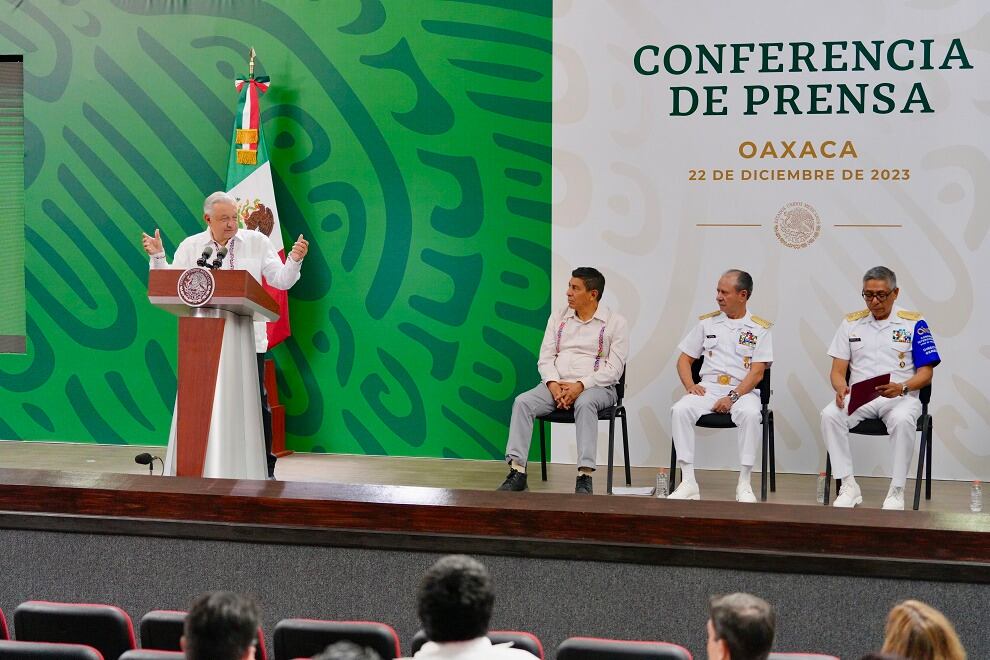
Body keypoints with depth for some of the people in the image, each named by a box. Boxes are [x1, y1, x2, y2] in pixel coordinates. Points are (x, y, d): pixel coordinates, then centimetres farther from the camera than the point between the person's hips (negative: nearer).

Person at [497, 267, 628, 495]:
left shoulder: (615, 322, 1)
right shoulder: (558, 317, 15)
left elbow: (614, 368, -6)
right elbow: (545, 358, 10)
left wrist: (580, 386, -19)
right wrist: (554, 385, -11)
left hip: (596, 386, -4)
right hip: (556, 384, 4)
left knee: (584, 403, -39)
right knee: (522, 402, -24)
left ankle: (585, 476, -45)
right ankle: (517, 471, -31)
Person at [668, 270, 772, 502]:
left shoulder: (759, 328, 5)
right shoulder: (707, 322, 15)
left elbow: (757, 372, -4)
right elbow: (684, 360, 16)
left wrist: (733, 397, -18)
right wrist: (690, 385, -4)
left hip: (743, 390, -3)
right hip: (708, 388, 3)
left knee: (749, 413, -37)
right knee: (680, 410, -28)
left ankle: (744, 483, -27)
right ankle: (688, 483, -28)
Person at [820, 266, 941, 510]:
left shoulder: (913, 323, 5)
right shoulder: (851, 323, 13)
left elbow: (925, 372, 2)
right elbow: (838, 370, 11)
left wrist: (902, 387, -19)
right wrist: (841, 388, -13)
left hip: (900, 397, -3)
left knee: (902, 420, -38)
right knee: (829, 415, -29)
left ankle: (896, 491, -26)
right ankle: (848, 486, -21)